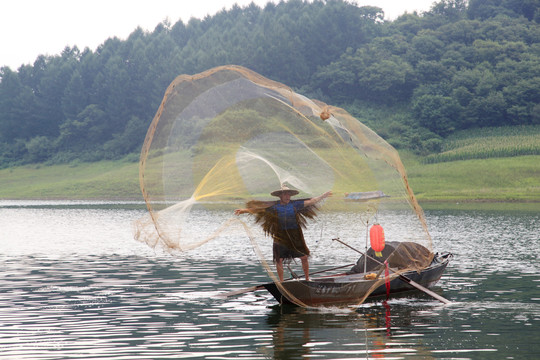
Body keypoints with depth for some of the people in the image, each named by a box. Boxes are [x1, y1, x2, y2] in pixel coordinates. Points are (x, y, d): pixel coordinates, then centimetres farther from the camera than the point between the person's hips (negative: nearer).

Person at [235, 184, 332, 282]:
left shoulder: (295, 204, 3)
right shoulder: (274, 206, 1)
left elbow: (311, 201, 7)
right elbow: (258, 209, 3)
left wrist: (324, 196, 5)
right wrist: (243, 210, -2)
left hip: (295, 236, 1)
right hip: (281, 236, -1)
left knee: (304, 257, 3)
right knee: (279, 259, -2)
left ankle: (307, 279, 19)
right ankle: (281, 281, 11)